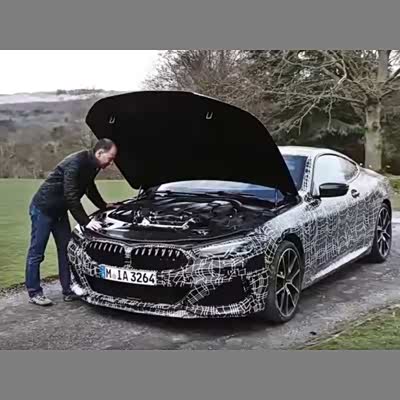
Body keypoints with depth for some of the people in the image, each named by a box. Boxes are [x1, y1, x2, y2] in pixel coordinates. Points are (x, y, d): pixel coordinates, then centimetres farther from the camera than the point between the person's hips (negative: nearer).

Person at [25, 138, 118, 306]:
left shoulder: (91, 165, 0)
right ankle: (34, 292, 9)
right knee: (36, 252, 0)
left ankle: (68, 290, 12)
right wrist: (86, 221, -30)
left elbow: (90, 189, 18)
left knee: (65, 250, 7)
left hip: (59, 210, 9)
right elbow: (71, 197, -31)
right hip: (43, 208, -9)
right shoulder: (75, 163, -29)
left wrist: (104, 205, 19)